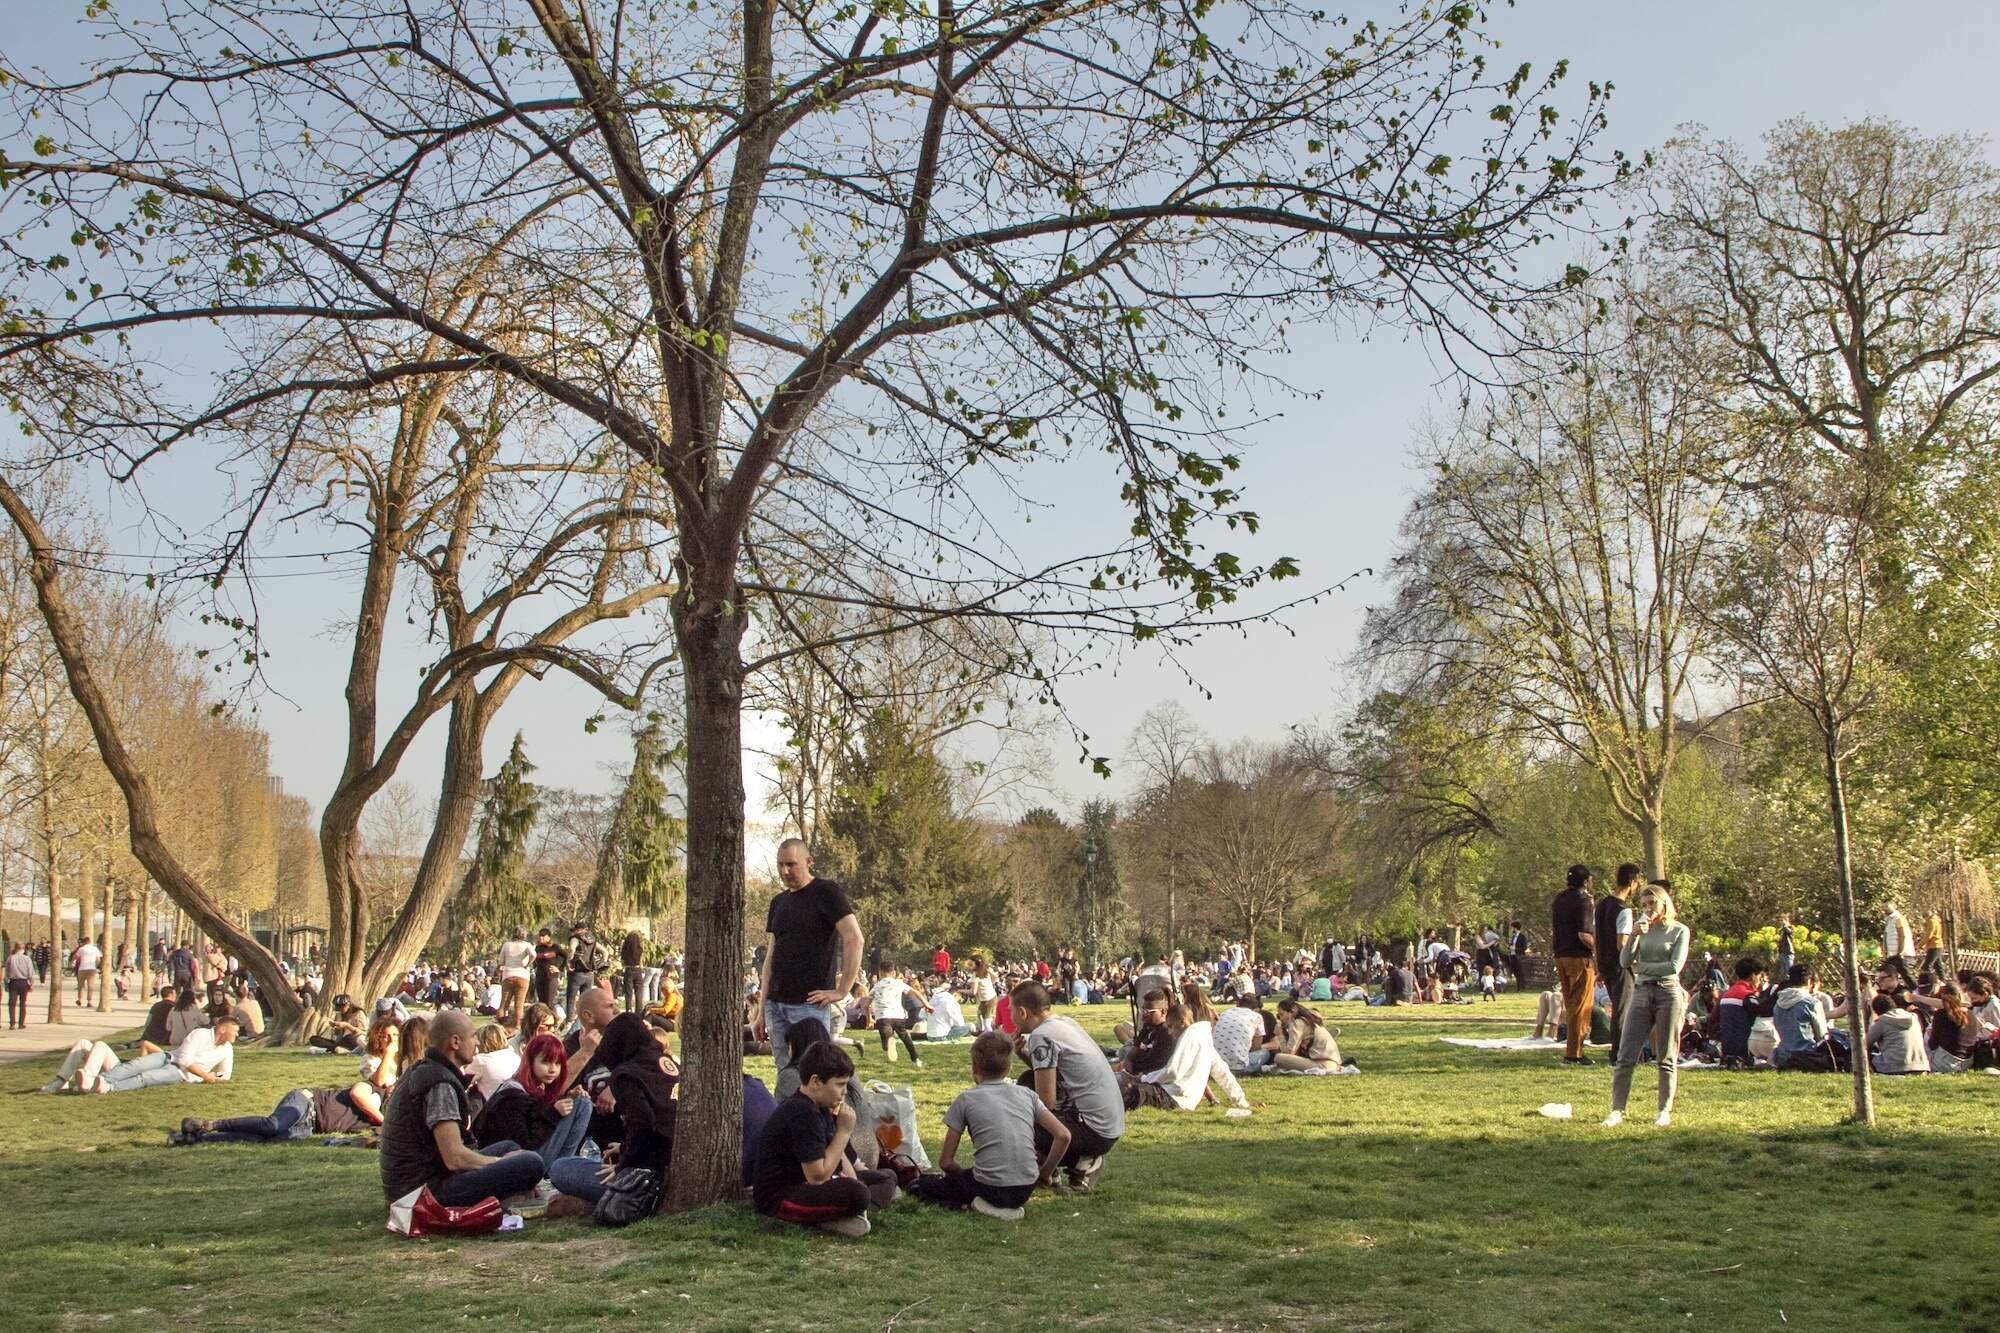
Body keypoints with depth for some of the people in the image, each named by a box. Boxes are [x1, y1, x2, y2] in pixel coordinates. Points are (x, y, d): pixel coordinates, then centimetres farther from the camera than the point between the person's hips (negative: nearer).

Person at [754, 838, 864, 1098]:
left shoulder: (826, 893, -4)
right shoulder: (779, 903, 17)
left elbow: (854, 939, -13)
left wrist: (842, 990, -16)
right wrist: (761, 1011, 13)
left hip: (809, 1005, -7)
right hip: (775, 1005, 7)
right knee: (785, 1075, 8)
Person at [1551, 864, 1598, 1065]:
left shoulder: (1558, 899, 12)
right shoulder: (1584, 901, -14)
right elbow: (1584, 935, -20)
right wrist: (1597, 948, -8)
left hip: (1560, 956, 8)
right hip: (1579, 958, -8)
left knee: (1570, 1005, 15)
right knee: (1581, 1006, -1)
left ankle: (1574, 1050, 20)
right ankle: (1573, 1053, -2)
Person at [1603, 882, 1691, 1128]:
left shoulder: (1679, 931, 1)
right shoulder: (1642, 928, 11)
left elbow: (1675, 966, -11)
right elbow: (1625, 962, 1)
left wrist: (1643, 967, -4)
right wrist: (1634, 936, -11)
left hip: (1668, 993, -3)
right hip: (1641, 993, 3)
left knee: (1666, 1059, 3)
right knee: (1626, 1056, -3)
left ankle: (1665, 1111, 12)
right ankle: (1617, 1110, -1)